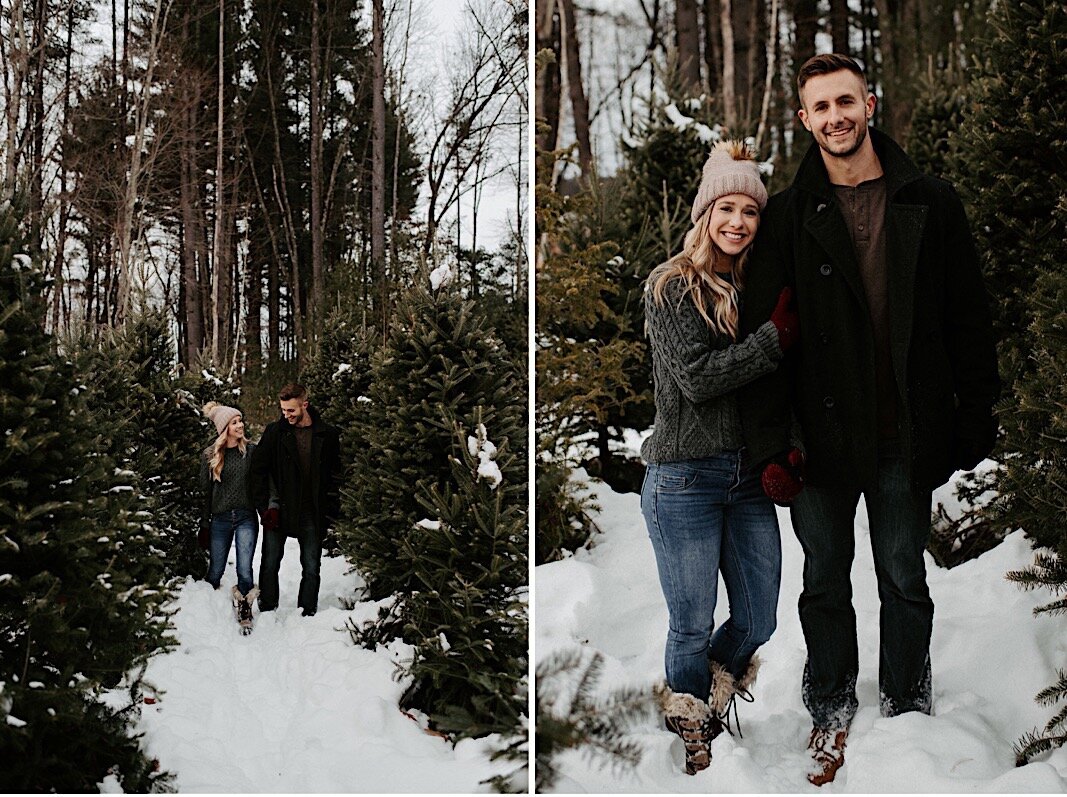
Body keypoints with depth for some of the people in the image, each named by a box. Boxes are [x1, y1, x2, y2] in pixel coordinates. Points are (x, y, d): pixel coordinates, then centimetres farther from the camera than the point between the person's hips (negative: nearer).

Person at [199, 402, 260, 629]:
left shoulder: (251, 451, 0)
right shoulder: (210, 455, 1)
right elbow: (204, 490, 5)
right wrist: (204, 521, 5)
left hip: (246, 518, -1)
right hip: (220, 519, 1)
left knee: (245, 569, -10)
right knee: (215, 571, 10)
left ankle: (244, 610, 7)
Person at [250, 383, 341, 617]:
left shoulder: (328, 435, -1)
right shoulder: (274, 431, -2)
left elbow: (335, 475, 4)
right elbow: (258, 469, 0)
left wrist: (331, 511, -3)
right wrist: (265, 505, -8)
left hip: (313, 514, 0)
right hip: (278, 511, 0)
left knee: (311, 568, 5)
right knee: (270, 565, 5)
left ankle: (308, 613, 15)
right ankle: (267, 612, 16)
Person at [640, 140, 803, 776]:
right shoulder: (672, 285, -6)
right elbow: (697, 377, -16)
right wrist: (778, 337, -15)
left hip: (749, 478, 6)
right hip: (684, 479, -5)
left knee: (759, 620, 10)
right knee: (693, 629, 2)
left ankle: (712, 700, 37)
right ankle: (691, 745, 23)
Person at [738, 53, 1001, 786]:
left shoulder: (930, 203, 0)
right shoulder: (789, 217, -1)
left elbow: (969, 319, 3)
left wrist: (976, 418, -1)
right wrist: (768, 439, -10)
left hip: (906, 438, 0)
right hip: (822, 432, 0)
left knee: (905, 582, 13)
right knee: (825, 582, 12)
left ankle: (908, 716, 30)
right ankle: (831, 717, 29)